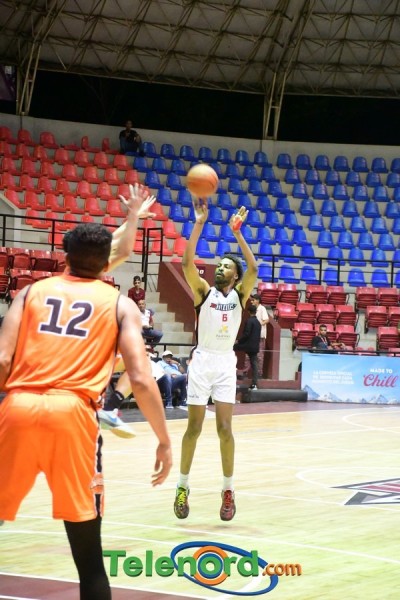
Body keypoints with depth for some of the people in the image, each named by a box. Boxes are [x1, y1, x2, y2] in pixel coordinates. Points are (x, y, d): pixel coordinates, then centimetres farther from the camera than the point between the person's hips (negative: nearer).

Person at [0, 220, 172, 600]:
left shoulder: (31, 292, 18)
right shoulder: (119, 304, 15)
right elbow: (140, 381, 3)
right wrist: (164, 441, 11)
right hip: (72, 413, -2)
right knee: (88, 556, 8)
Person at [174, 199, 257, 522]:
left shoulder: (240, 295, 6)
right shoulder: (204, 291, 3)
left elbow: (253, 268, -11)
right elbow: (187, 262, -12)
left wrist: (237, 232, -17)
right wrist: (200, 222, -17)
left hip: (226, 364, 1)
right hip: (202, 362, -1)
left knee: (225, 429, -2)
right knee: (194, 428, 2)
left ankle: (228, 489, 8)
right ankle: (183, 486, 13)